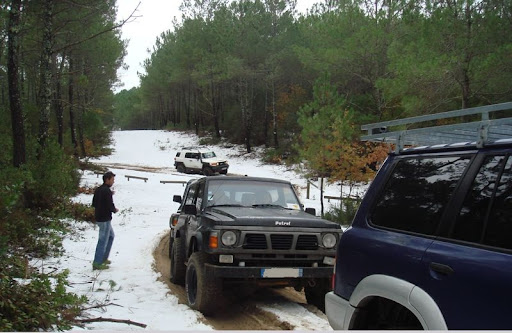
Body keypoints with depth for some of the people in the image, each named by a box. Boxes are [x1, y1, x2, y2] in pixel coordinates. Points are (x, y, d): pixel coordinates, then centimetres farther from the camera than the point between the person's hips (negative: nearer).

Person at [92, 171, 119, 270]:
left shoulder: (98, 190, 10)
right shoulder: (107, 191, -19)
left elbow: (94, 203, 16)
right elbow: (110, 206, -23)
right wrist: (115, 210, -3)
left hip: (98, 217, 10)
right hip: (105, 219, -10)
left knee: (111, 235, 23)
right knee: (103, 240, -3)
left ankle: (104, 258, 28)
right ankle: (97, 263, 0)